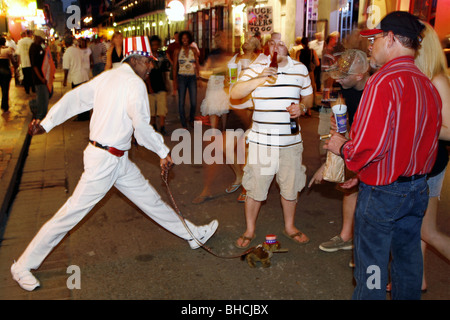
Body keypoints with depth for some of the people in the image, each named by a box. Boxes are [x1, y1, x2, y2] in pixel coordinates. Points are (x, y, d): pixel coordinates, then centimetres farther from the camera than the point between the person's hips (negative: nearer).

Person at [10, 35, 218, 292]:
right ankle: (24, 266, 15)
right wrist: (164, 151, -12)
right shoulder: (134, 84, -16)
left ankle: (193, 234, 29)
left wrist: (46, 124, 8)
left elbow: (74, 98, 7)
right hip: (104, 160, -10)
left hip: (119, 161, 10)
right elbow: (141, 126, -23)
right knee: (72, 212, 0)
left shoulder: (107, 77, 9)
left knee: (149, 197, 16)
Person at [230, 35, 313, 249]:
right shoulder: (257, 68, -2)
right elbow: (235, 93, -12)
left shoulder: (300, 69, 6)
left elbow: (308, 96, 17)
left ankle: (289, 227, 36)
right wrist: (258, 79, -26)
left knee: (291, 187, 14)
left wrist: (302, 107, -5)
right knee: (255, 187, 5)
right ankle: (249, 230, 24)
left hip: (291, 141, 3)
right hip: (261, 140, -2)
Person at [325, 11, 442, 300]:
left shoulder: (384, 82, -21)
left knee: (371, 268, 8)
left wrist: (342, 147, -7)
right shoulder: (428, 86, 5)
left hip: (382, 193, -8)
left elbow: (370, 146, -29)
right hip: (418, 189, 8)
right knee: (408, 260, 22)